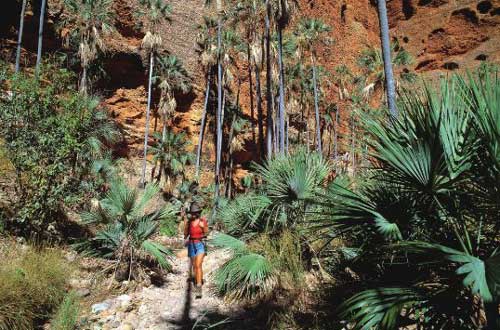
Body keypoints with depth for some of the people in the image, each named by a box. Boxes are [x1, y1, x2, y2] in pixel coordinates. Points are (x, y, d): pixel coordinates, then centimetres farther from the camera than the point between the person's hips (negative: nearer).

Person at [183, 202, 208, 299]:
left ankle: (198, 288, -19)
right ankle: (199, 281, 40)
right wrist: (186, 223, -10)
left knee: (198, 265, -17)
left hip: (200, 244, -4)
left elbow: (206, 233, -3)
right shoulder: (189, 221, 0)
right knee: (194, 265, 15)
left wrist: (203, 227, -22)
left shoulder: (203, 220, -7)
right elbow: (186, 234, 1)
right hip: (191, 245, 4)